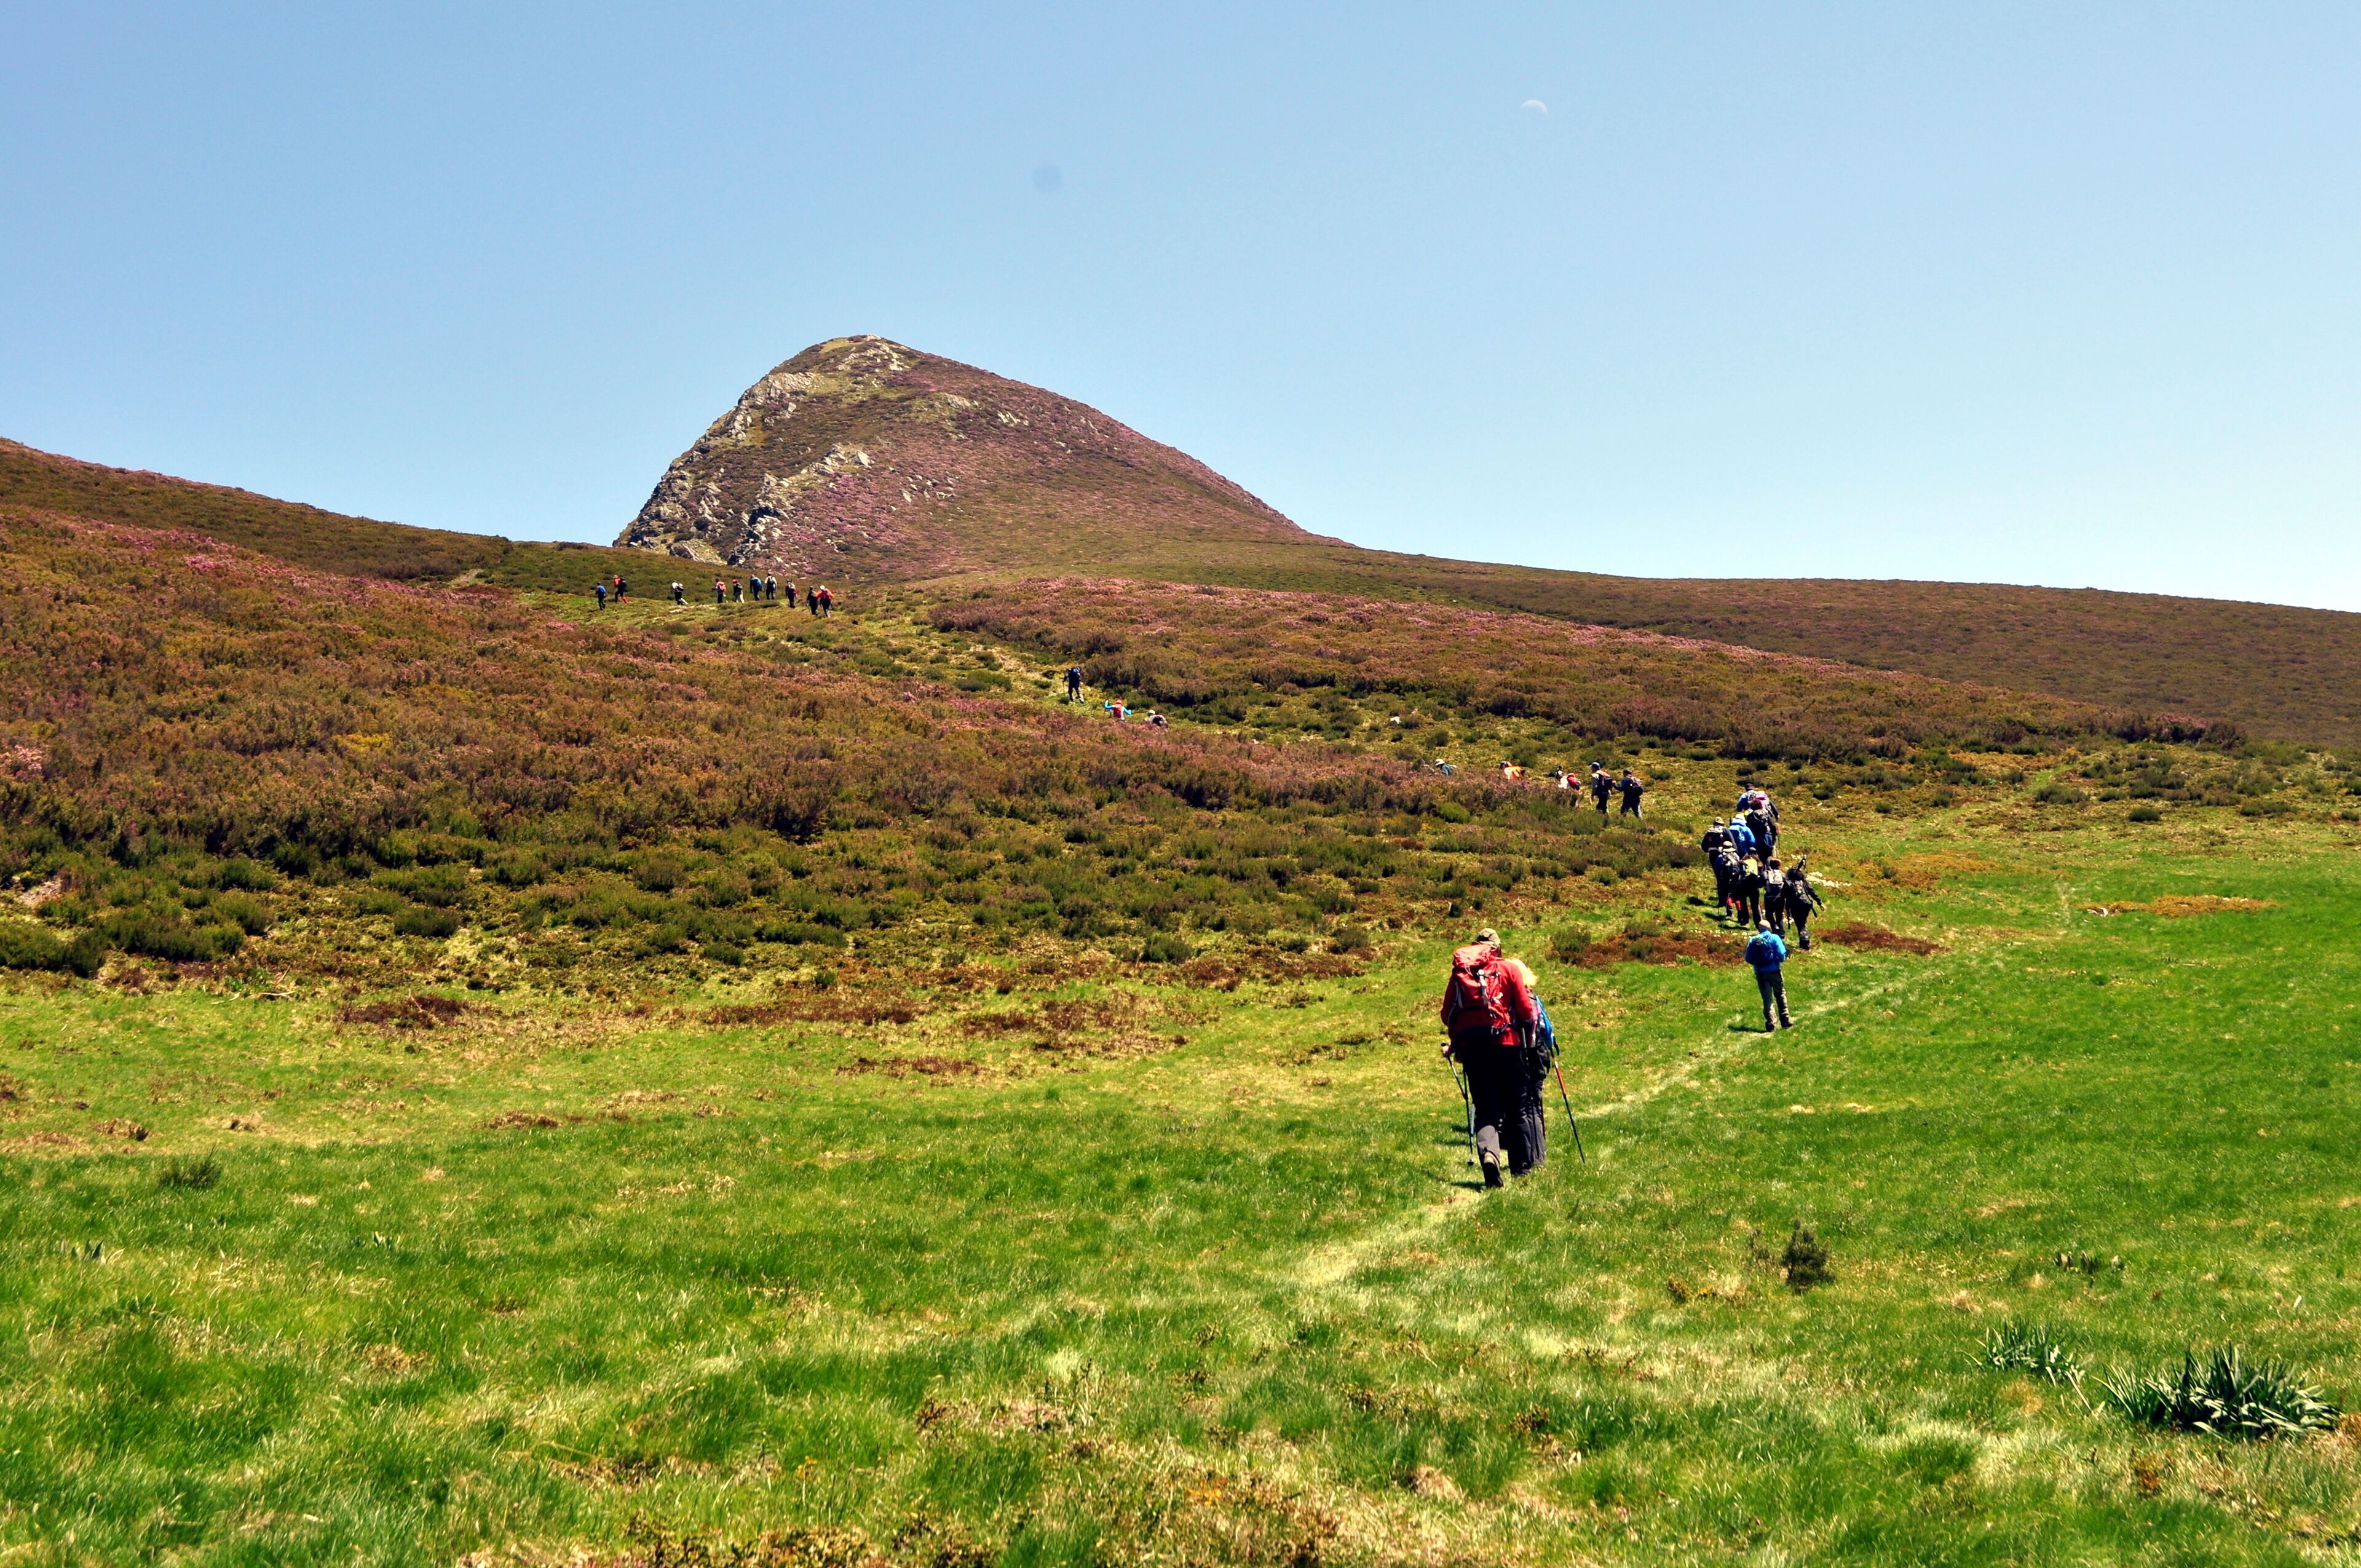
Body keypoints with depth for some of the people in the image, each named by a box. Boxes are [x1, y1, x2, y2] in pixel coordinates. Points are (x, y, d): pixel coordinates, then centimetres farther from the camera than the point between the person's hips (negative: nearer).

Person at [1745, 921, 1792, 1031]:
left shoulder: (1752, 941, 1)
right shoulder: (1774, 938, -6)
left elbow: (1748, 959, 1)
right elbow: (1782, 954, -12)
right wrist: (1783, 959, 10)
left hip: (1760, 973, 2)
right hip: (1774, 971, -2)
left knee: (1767, 999, 9)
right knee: (1780, 996, 14)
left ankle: (1770, 1024, 3)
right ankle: (1786, 1022, 15)